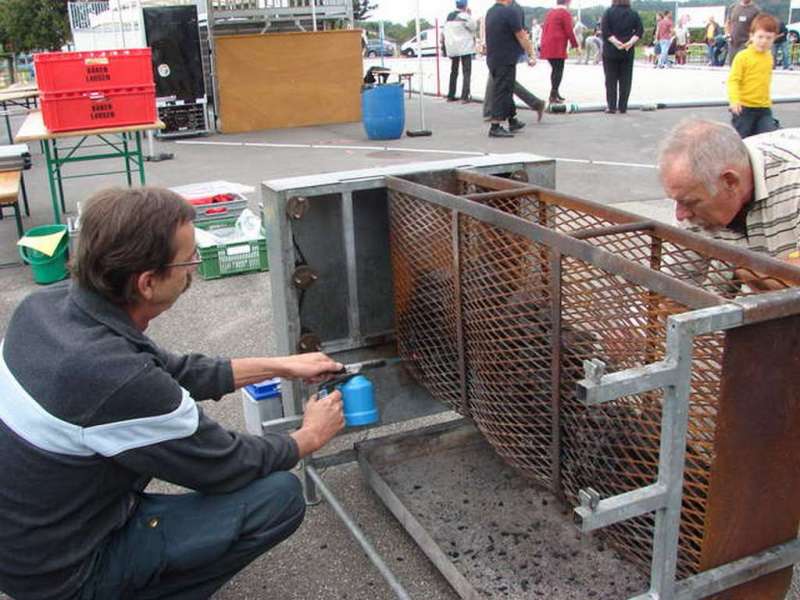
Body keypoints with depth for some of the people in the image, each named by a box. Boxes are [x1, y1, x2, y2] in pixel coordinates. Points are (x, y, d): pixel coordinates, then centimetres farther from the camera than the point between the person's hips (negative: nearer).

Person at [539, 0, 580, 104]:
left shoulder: (550, 12, 17)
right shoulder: (565, 13, -6)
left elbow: (544, 28, 20)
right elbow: (569, 31, -9)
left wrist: (543, 44, 28)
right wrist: (576, 45, -1)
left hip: (547, 46, 8)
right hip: (557, 47, -8)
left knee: (555, 69, 17)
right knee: (558, 71, -5)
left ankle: (554, 94, 21)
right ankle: (553, 96, -11)